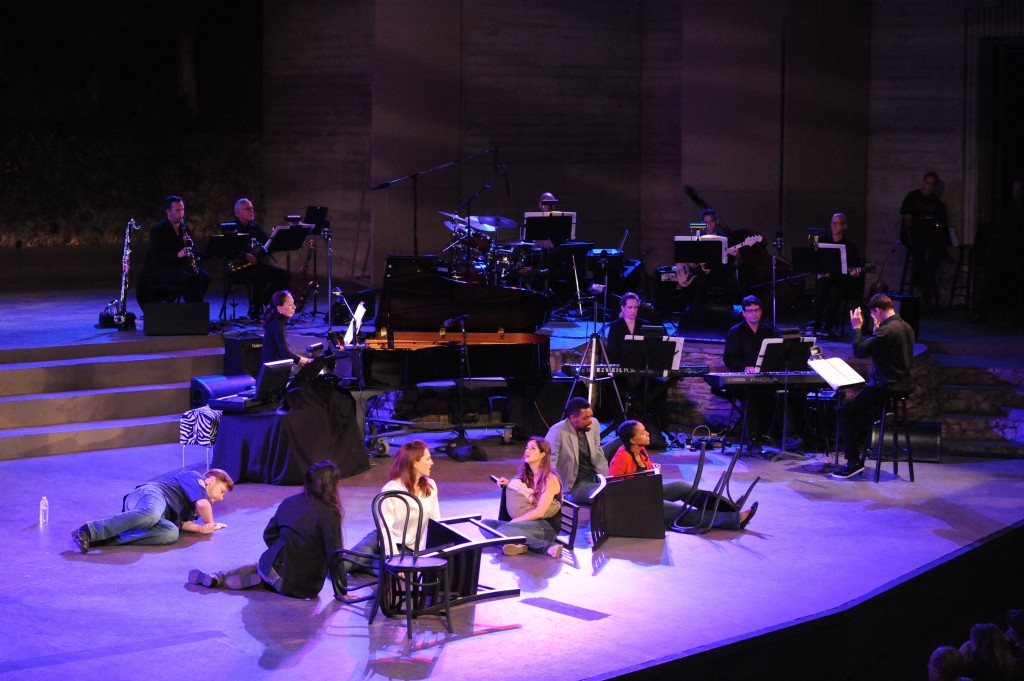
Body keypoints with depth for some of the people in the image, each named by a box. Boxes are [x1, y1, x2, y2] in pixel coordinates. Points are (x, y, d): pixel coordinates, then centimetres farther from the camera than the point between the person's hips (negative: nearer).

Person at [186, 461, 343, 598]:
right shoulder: (329, 513, -10)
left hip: (276, 566, 3)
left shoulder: (289, 502, 8)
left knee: (260, 566, 33)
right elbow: (334, 552, -12)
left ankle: (216, 578, 8)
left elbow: (269, 535, 15)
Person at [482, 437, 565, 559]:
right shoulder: (527, 475, 15)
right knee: (486, 523, -10)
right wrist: (508, 484, 10)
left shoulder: (550, 479, -7)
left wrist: (514, 521, -13)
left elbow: (540, 512, -13)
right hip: (529, 524, 8)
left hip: (546, 526, -8)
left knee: (503, 530, -31)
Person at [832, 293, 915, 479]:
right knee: (858, 406, 29)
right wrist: (877, 330, 17)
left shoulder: (887, 330, -22)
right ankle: (858, 449, 32)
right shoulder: (906, 327, 9)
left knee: (845, 411, -4)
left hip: (885, 388, -10)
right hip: (901, 385, 10)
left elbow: (859, 351, -20)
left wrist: (857, 328, -7)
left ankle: (854, 462, -4)